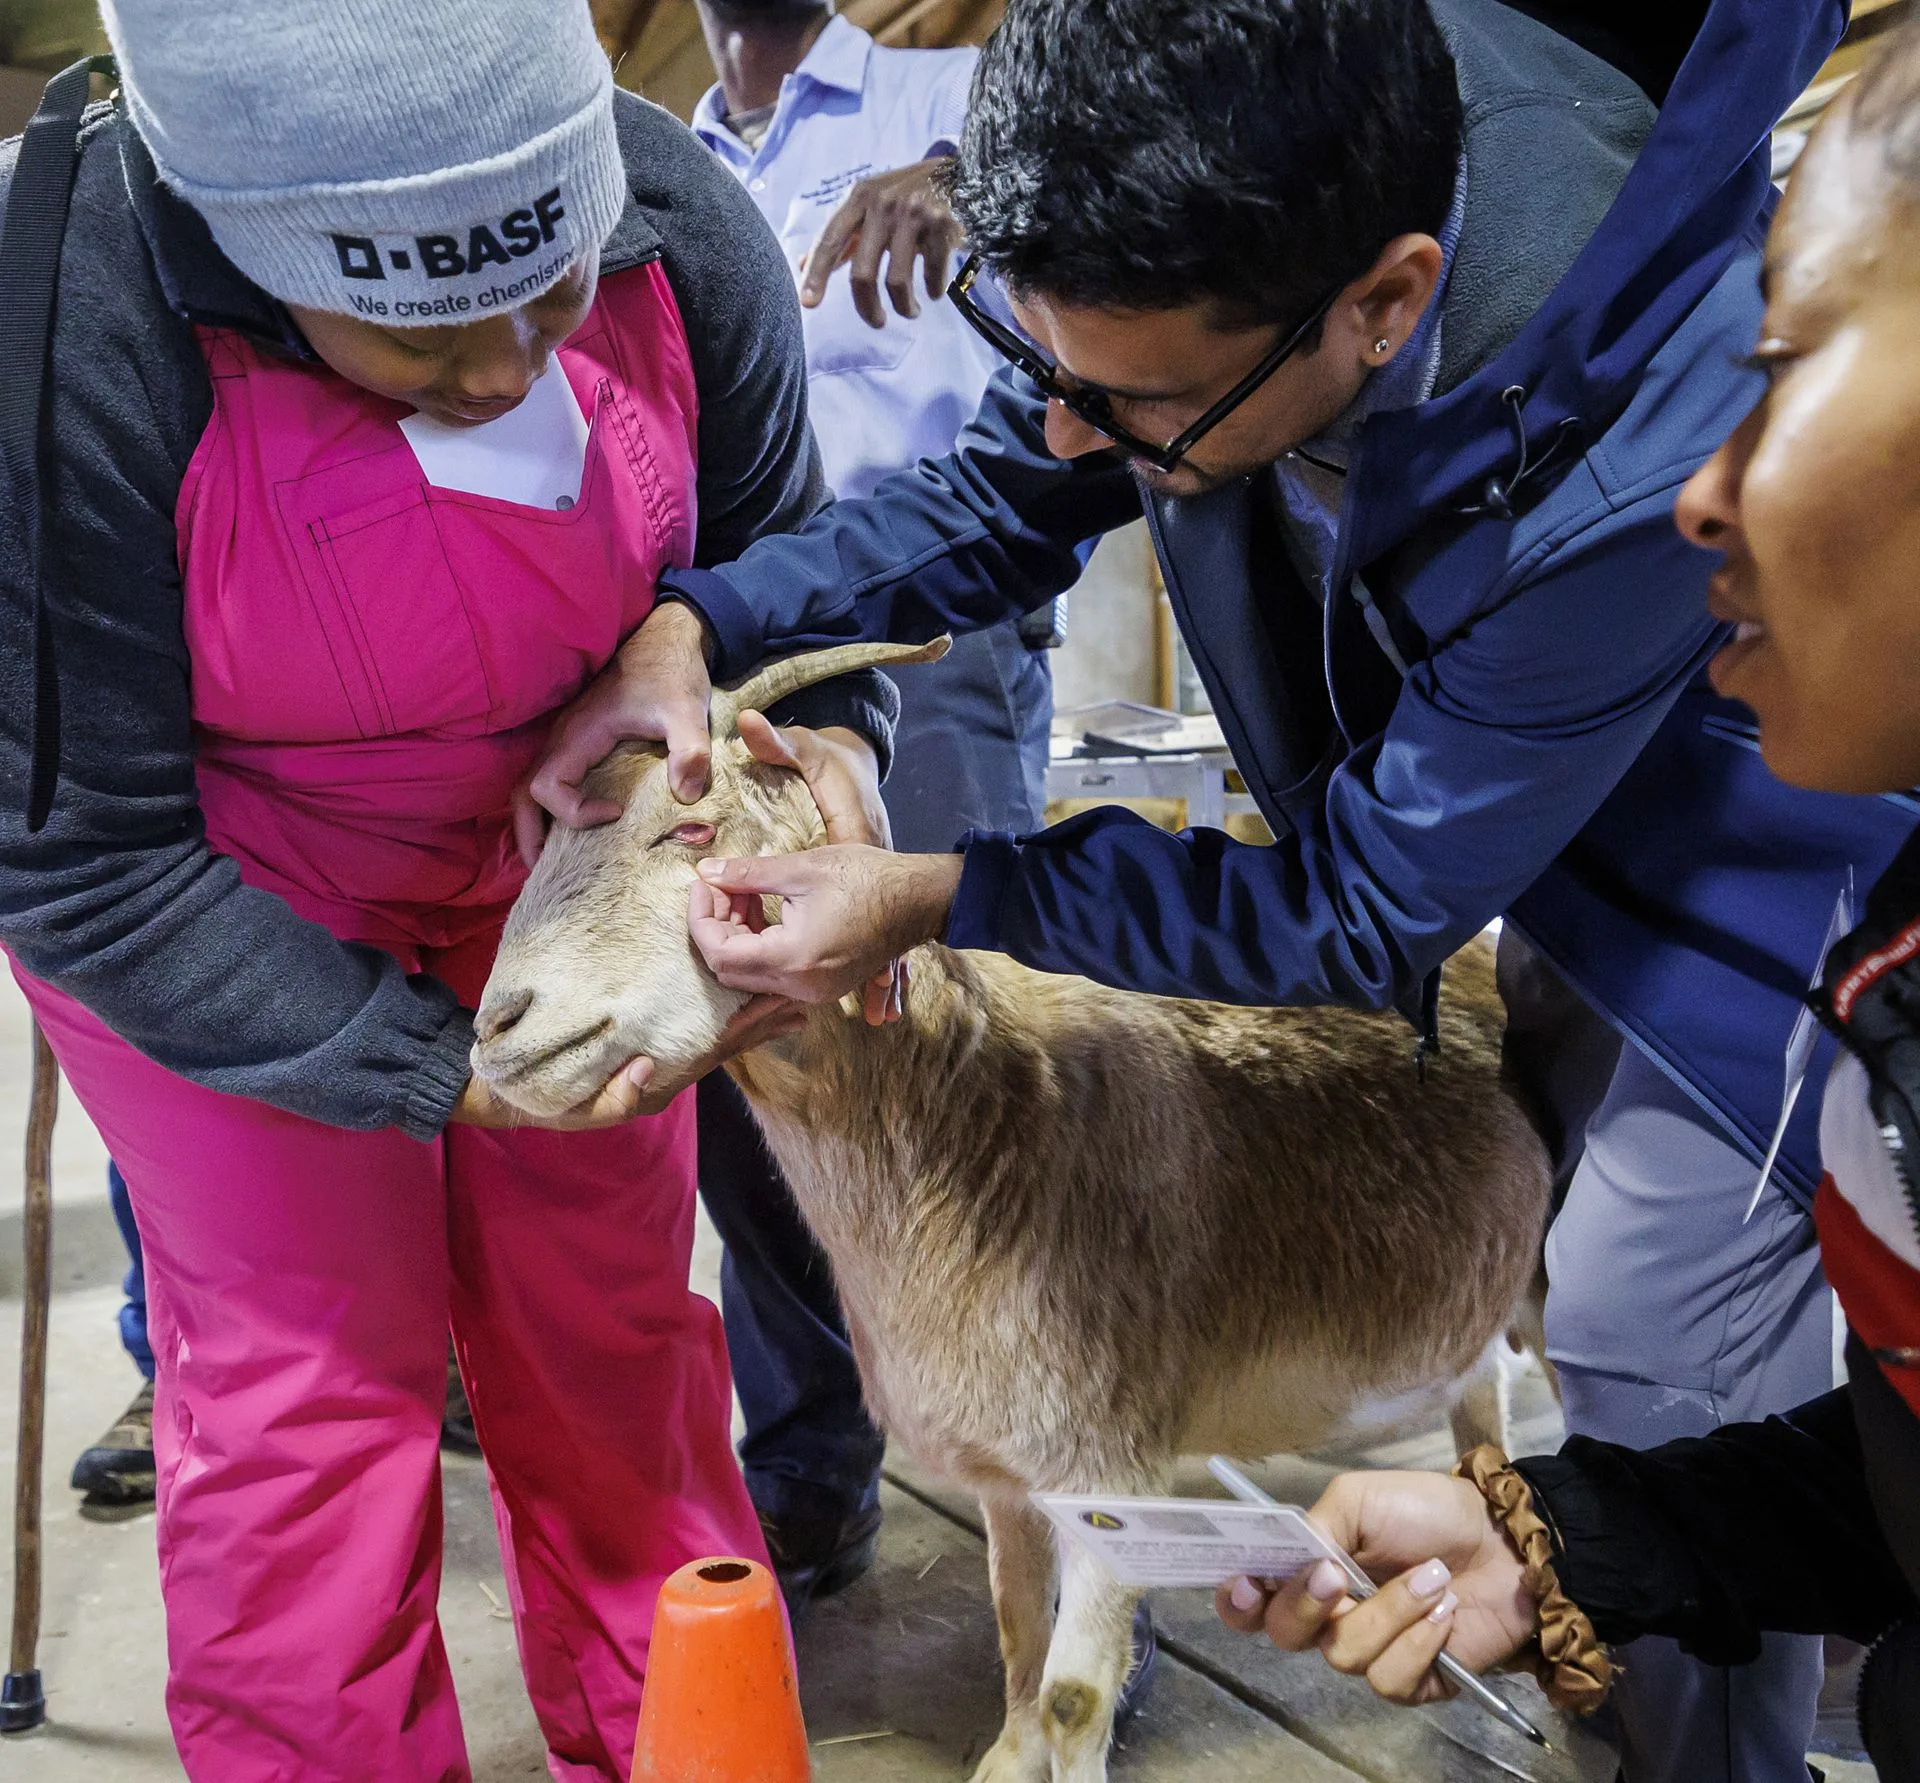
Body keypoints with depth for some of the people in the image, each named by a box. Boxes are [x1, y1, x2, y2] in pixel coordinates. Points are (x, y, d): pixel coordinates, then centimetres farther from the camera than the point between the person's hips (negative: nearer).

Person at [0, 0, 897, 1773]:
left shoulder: (680, 228, -23)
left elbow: (769, 548, -2)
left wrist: (826, 728, -23)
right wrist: (437, 1067, -27)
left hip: (558, 845, 4)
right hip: (229, 909, -3)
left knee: (611, 1322, 12)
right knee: (306, 1376, -1)